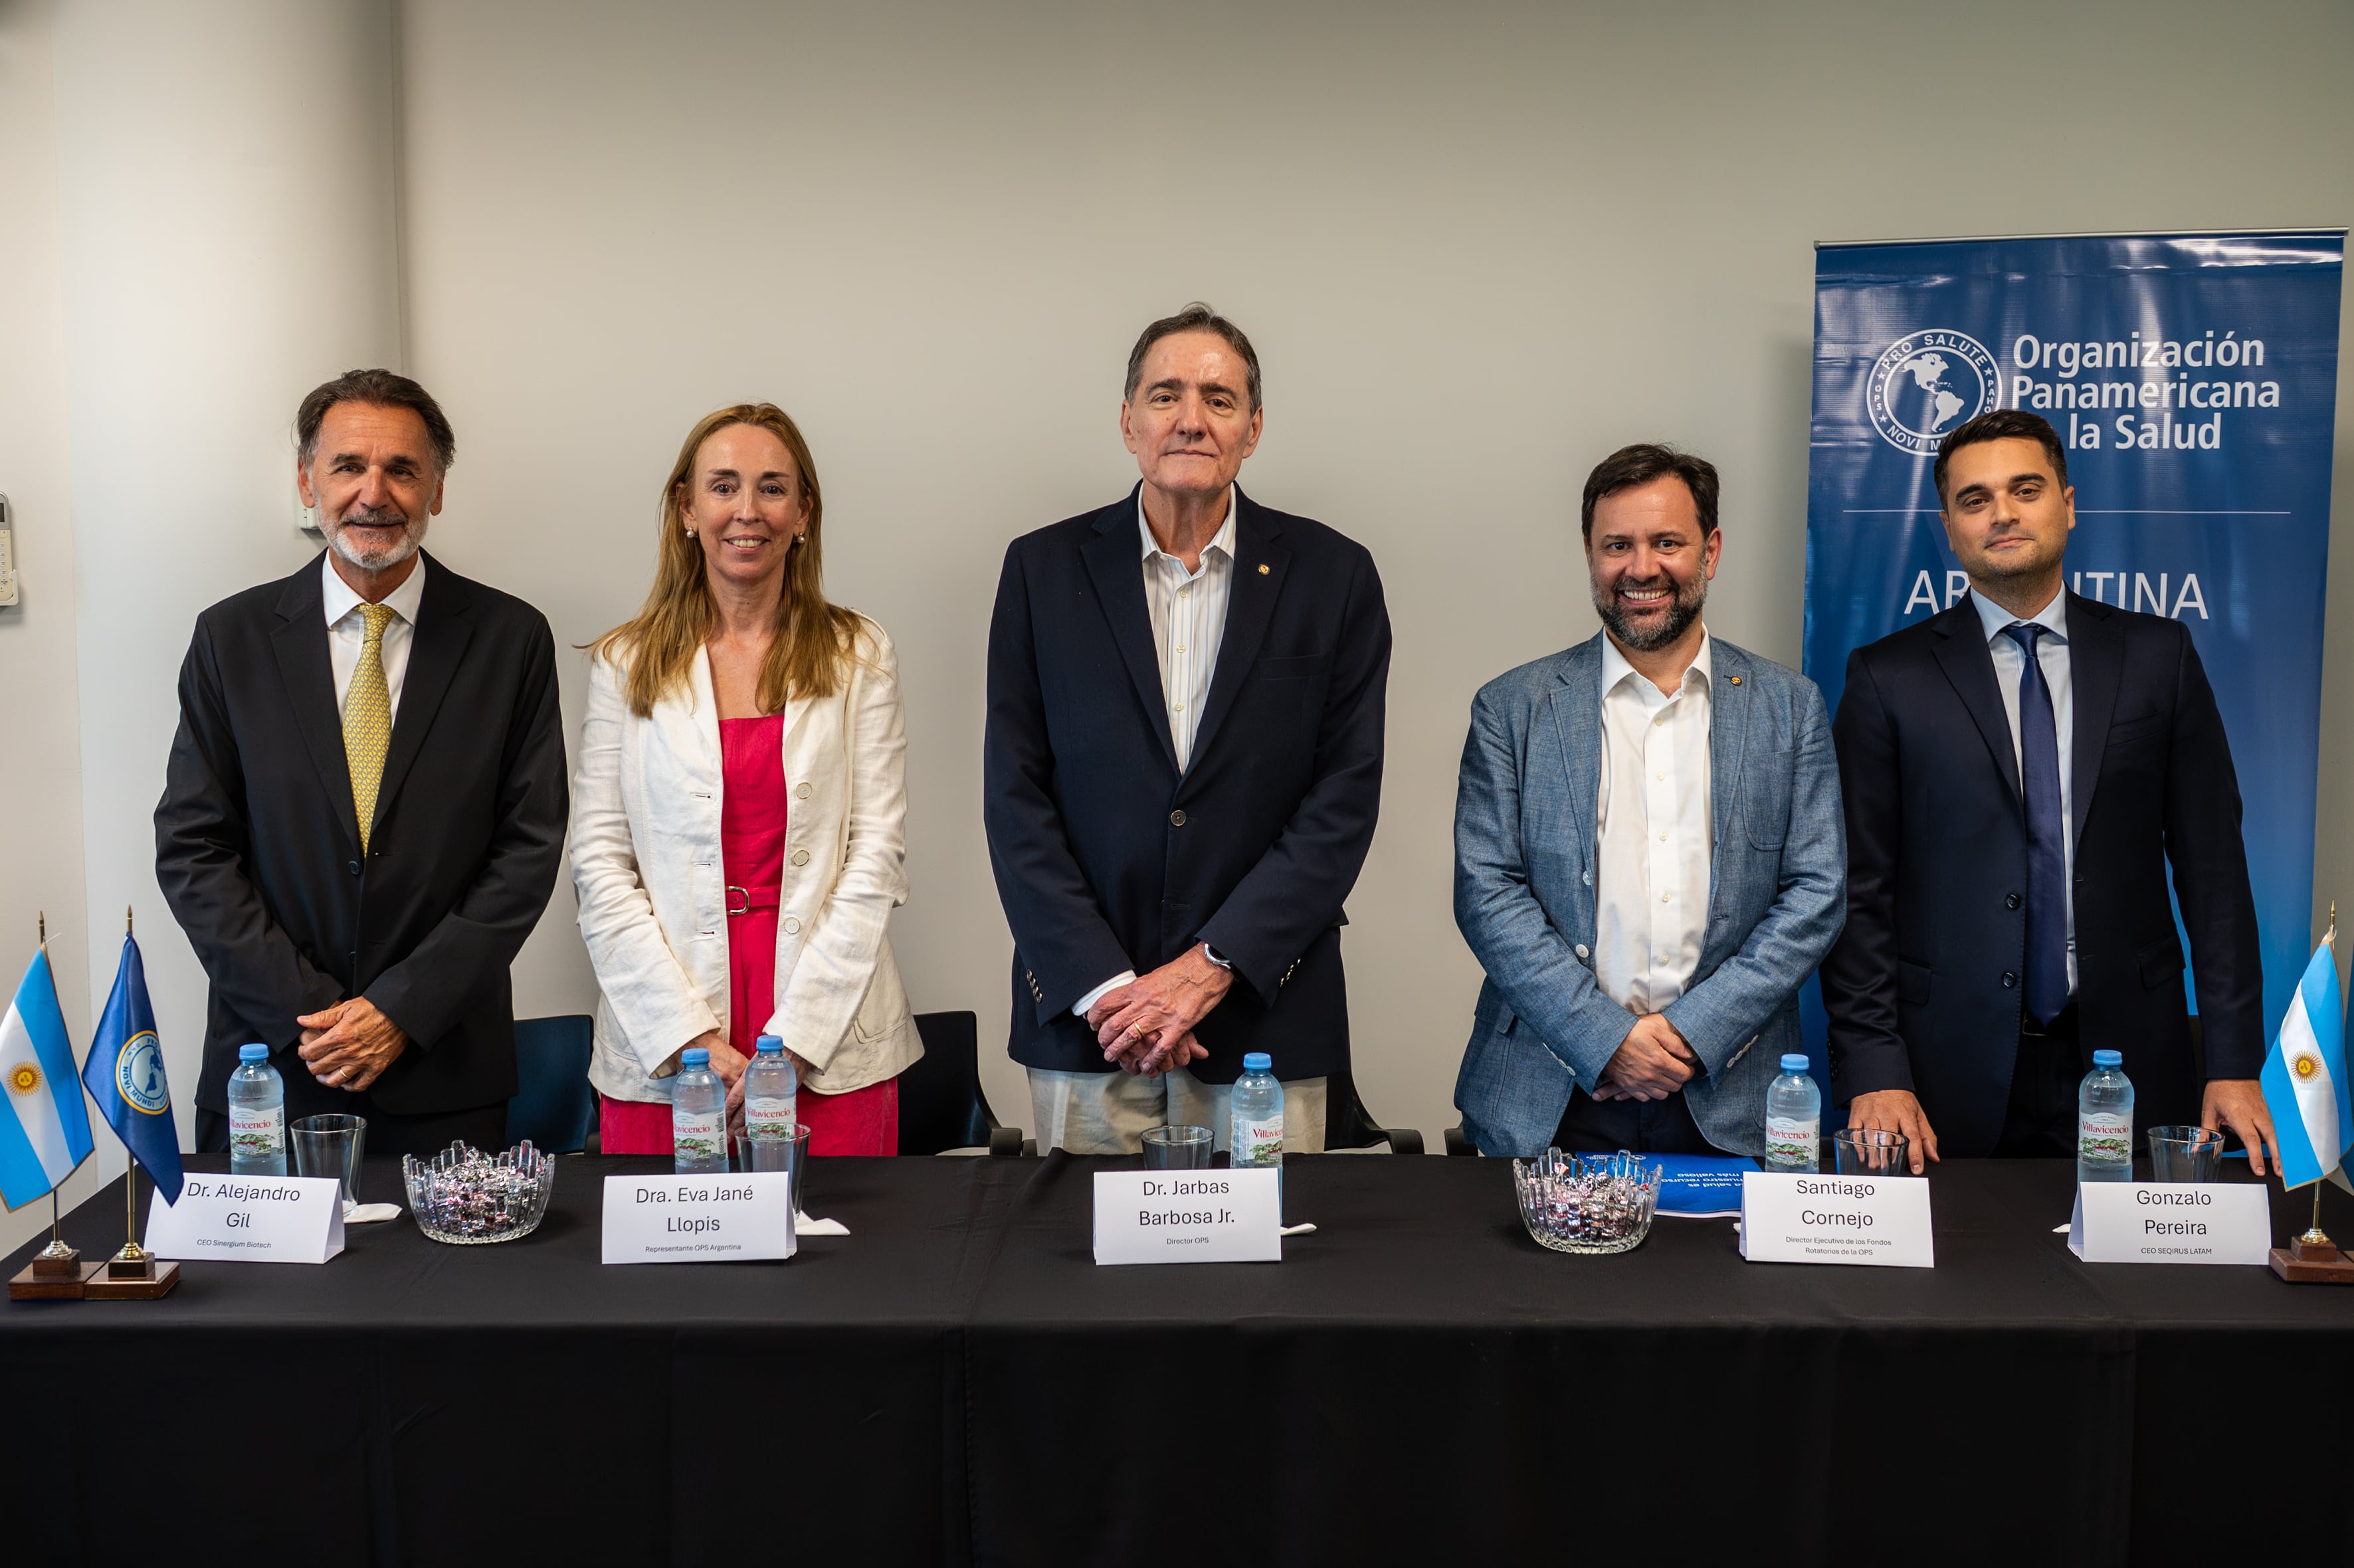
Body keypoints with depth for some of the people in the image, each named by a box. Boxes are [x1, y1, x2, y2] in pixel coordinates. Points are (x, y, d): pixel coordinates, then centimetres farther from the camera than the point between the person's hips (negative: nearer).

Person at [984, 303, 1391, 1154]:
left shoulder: (1334, 575, 2)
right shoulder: (1043, 569, 4)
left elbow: (1346, 797, -3)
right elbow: (1015, 797, 0)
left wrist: (1212, 966, -11)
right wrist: (1102, 986, -9)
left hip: (1265, 1020, 0)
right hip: (1084, 1022, 1)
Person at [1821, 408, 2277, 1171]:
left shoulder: (2158, 656, 7)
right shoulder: (1887, 677, 1)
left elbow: (2211, 865, 5)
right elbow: (1859, 892, -1)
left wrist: (2235, 1064, 0)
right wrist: (1874, 1072, -10)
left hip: (2130, 1064, 2)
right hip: (1953, 1079, -1)